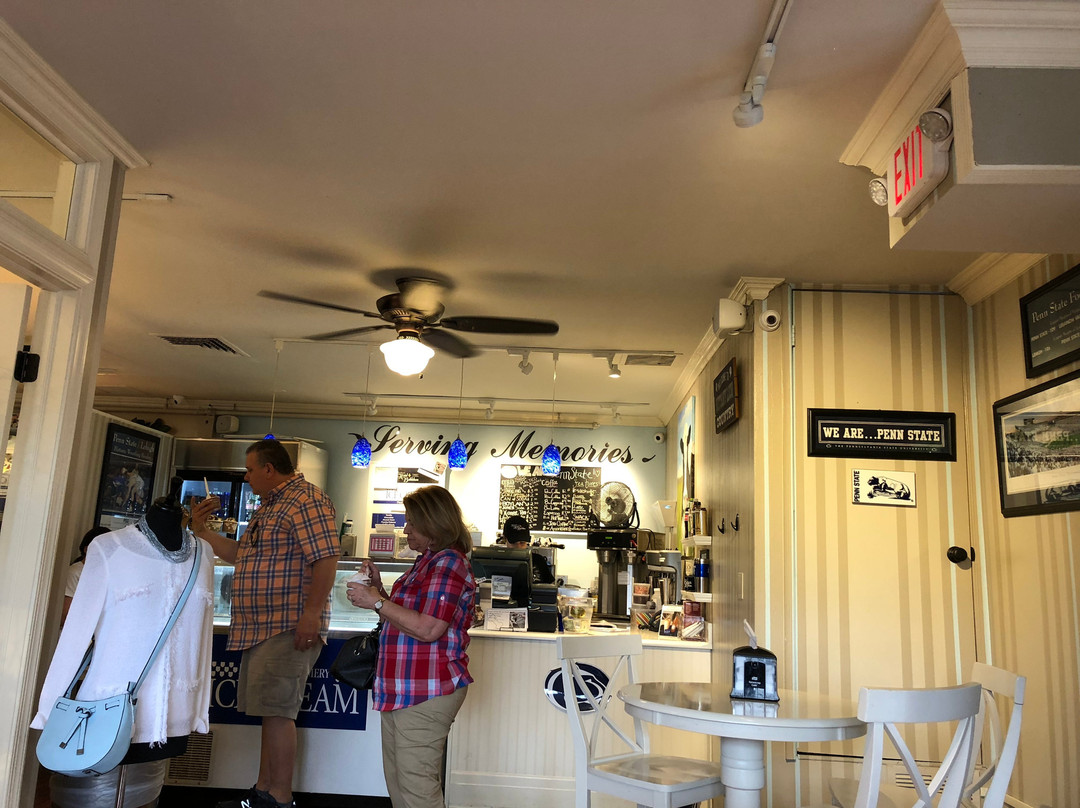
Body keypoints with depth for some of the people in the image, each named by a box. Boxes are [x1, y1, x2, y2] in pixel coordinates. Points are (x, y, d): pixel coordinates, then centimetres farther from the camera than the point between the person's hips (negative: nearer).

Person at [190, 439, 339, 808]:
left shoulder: (306, 501, -13)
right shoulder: (269, 506, 22)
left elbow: (326, 558, -22)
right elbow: (239, 553, 30)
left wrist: (312, 612, -27)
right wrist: (201, 529, 22)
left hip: (289, 628, -10)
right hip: (261, 627, 10)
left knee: (276, 710, -9)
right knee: (270, 711, 14)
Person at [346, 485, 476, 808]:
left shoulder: (449, 564, -16)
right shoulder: (427, 561, 17)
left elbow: (428, 629, -23)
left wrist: (377, 603, -15)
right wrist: (379, 589, 11)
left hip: (426, 693, -10)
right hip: (402, 690, 11)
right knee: (397, 779, 17)